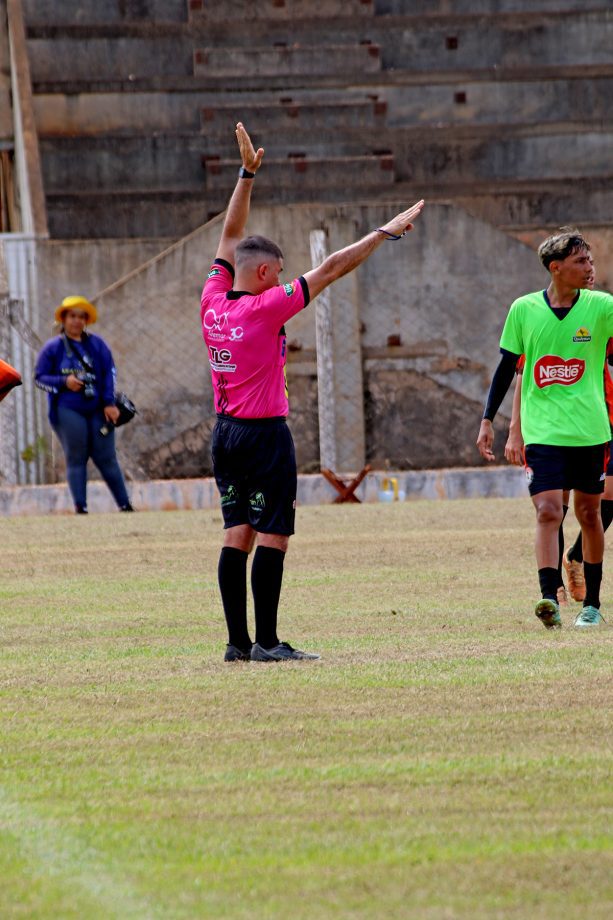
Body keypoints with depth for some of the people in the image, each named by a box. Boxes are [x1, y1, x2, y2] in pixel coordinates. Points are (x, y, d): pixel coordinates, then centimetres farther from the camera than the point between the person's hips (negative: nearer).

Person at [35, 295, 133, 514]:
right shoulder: (53, 347, 6)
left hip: (97, 411, 1)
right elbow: (39, 377, 6)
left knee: (106, 458, 1)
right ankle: (80, 507, 0)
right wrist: (64, 382, -11)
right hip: (68, 411, -1)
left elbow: (109, 372, 7)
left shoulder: (97, 344, 11)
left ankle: (125, 504, 6)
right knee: (76, 459, -2)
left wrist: (109, 403, -4)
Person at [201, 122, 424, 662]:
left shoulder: (213, 302, 3)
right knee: (272, 537, -6)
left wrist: (247, 175, 21)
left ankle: (238, 641, 7)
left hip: (225, 432, 8)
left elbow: (231, 237, 15)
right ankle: (266, 643, -8)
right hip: (265, 435, -8)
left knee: (238, 535, 8)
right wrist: (385, 233, -6)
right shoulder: (266, 309, -15)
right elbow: (331, 270, -12)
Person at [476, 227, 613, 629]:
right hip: (543, 431, -1)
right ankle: (549, 598, -22)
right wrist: (488, 420, 5)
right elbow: (507, 367, 8)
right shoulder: (524, 310, 1)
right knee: (548, 511, -14)